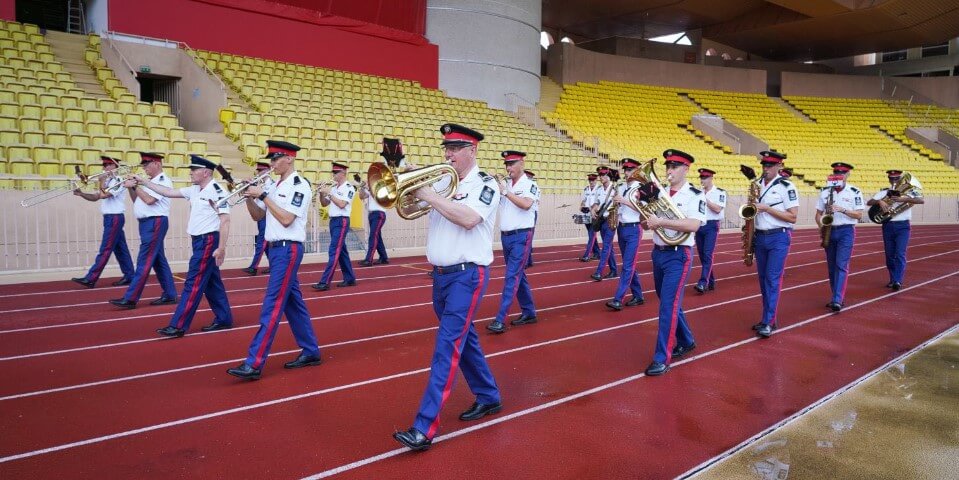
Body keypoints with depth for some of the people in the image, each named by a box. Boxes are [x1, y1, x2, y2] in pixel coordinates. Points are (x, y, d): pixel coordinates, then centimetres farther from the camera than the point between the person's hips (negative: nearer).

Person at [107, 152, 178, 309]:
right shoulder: (150, 182, 18)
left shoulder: (163, 181, -11)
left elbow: (149, 200, -22)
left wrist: (134, 186, -14)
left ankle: (130, 298, -10)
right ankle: (170, 295, 15)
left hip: (155, 223, -10)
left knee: (144, 261, -10)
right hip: (146, 223, 10)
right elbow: (137, 201, 19)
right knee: (158, 260, 10)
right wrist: (131, 187, 5)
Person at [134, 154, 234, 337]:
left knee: (193, 283, -7)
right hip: (199, 240, 9)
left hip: (208, 241, -9)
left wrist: (221, 248, -24)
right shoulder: (194, 190, 11)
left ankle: (178, 326, -3)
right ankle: (224, 319, 21)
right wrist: (143, 182, 17)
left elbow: (225, 220, -21)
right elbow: (169, 192, 20)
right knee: (211, 282, 13)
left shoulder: (217, 191, -17)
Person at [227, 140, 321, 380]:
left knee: (272, 305, -9)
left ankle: (254, 364, -9)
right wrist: (248, 196, -1)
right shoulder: (274, 186, 13)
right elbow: (257, 216, 16)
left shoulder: (300, 186, -12)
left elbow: (286, 219, -20)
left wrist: (262, 196, -17)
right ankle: (311, 352, 22)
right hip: (274, 249, 9)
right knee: (292, 302, 12)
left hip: (288, 250, -9)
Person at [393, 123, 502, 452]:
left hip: (467, 275, -7)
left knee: (447, 347, -10)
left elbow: (468, 218, -25)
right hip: (441, 274, 7)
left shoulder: (486, 184, -8)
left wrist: (429, 196, -21)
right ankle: (488, 397, 36)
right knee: (463, 339, 17)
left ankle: (424, 429, -11)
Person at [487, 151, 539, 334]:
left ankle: (500, 320, -11)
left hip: (521, 237, -6)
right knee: (518, 275, 14)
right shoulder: (503, 184, 9)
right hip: (505, 236, 7)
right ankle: (529, 312, 27)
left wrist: (505, 192, -23)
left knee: (512, 277, -9)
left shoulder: (530, 185, -7)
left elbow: (526, 204, -25)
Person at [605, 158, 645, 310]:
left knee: (628, 266, -9)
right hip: (621, 229, 7)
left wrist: (625, 201, -25)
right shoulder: (620, 189, 10)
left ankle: (618, 299, -12)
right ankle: (638, 296, 23)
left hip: (633, 230, -7)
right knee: (629, 265, 13)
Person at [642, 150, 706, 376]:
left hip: (678, 256, -7)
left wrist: (661, 221, -27)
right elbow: (646, 220, 11)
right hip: (658, 253, 7)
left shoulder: (695, 195, -10)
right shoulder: (659, 193, 7)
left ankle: (662, 359, -6)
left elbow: (693, 225, -24)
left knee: (669, 305, -11)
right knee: (668, 302, 17)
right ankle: (686, 342, 37)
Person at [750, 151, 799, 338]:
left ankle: (768, 322, -6)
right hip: (760, 237, 6)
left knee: (773, 279, -8)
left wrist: (768, 209, -19)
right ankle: (770, 317, 19)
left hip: (779, 238, -6)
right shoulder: (757, 185, 10)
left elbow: (793, 217, -12)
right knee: (763, 279, 9)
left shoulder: (786, 187, -9)